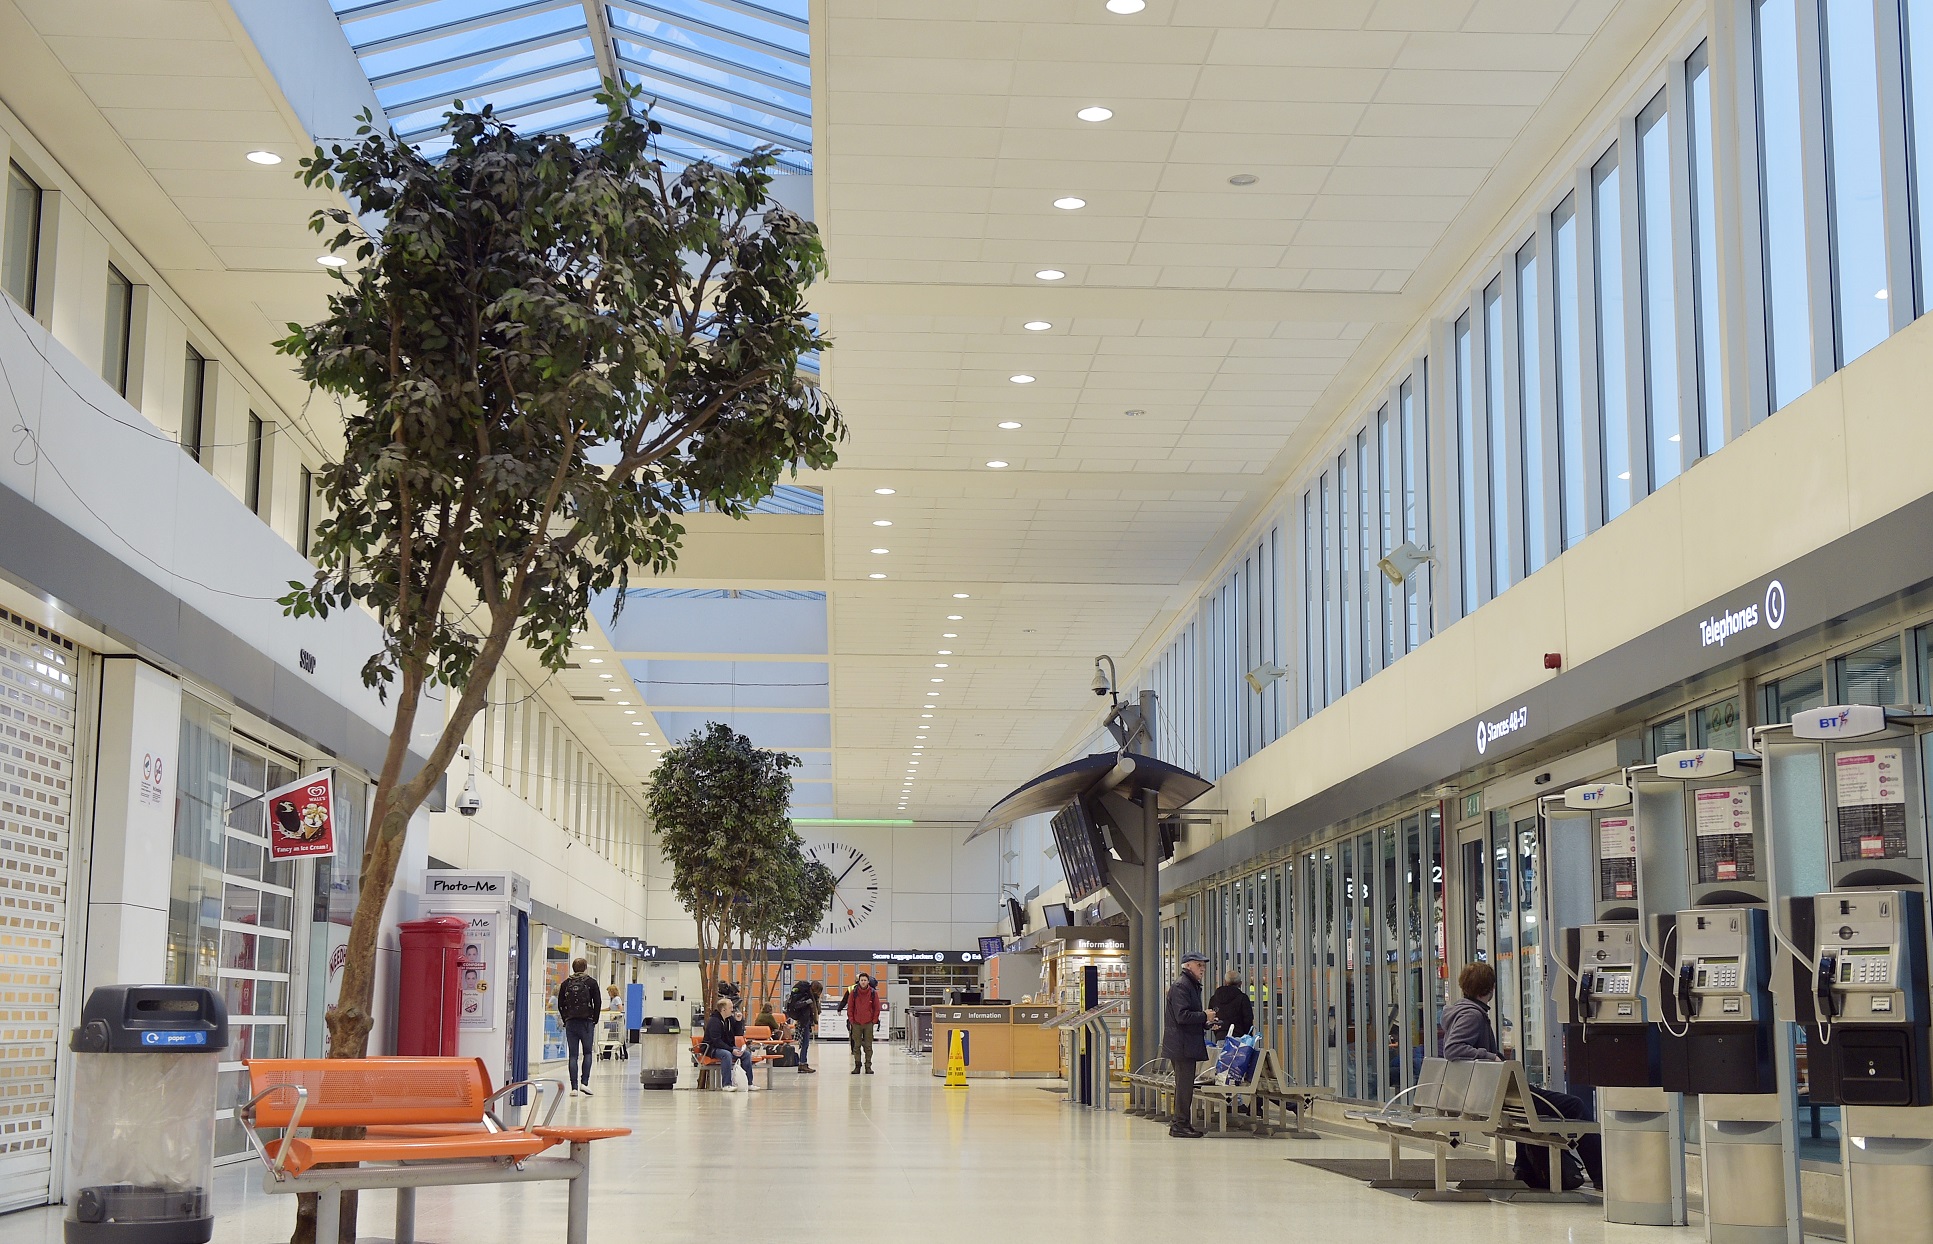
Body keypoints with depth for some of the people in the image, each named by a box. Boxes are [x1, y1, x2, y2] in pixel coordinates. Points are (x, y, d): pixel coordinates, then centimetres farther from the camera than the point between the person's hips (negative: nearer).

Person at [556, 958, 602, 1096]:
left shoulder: (565, 983, 7)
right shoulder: (591, 983, 0)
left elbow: (560, 1004, 7)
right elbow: (598, 1003, -3)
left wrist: (565, 1019, 12)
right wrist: (595, 1020, 5)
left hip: (570, 1022, 2)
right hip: (587, 1022, -2)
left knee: (572, 1055, 3)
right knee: (587, 1053, 9)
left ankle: (574, 1087, -2)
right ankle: (584, 1082, -6)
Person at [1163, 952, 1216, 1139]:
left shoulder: (1192, 985, 20)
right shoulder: (1180, 986, -14)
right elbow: (1182, 1016, -23)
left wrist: (1206, 1024, 13)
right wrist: (1205, 1016, -14)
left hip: (1188, 1044, 11)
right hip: (1182, 1044, -11)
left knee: (1185, 1084, 13)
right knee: (1184, 1084, -8)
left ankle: (1183, 1123, 18)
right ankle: (1180, 1125, -6)